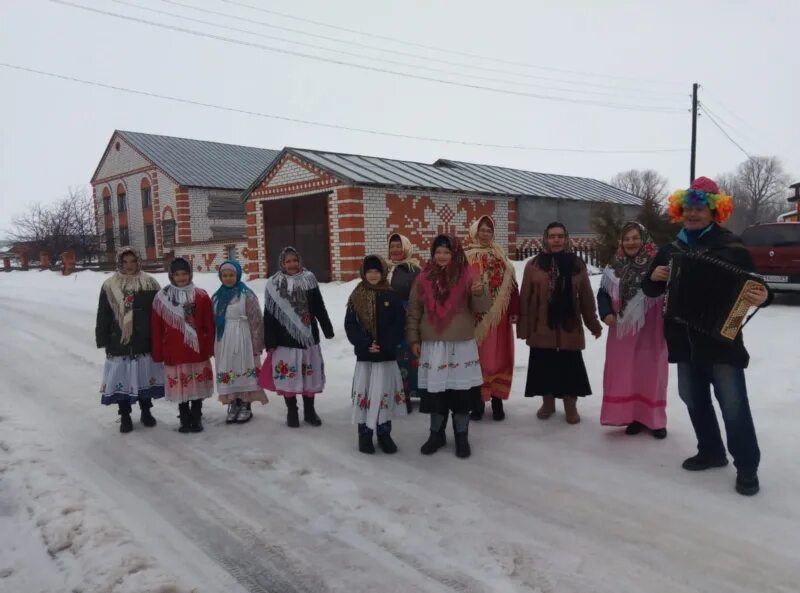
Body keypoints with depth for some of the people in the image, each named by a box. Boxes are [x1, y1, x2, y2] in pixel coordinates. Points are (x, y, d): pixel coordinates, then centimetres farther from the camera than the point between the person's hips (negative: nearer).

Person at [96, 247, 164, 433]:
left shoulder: (149, 284, 0)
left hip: (144, 341, 0)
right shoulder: (109, 287, 0)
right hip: (119, 342, 0)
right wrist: (103, 340, 0)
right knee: (122, 379, 5)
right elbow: (103, 316, 3)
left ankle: (146, 411, 29)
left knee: (145, 376, 11)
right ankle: (125, 416, 19)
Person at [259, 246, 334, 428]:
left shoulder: (309, 279, 3)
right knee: (288, 375, 4)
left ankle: (309, 411, 25)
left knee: (310, 373, 10)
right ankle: (291, 411, 21)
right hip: (285, 338, -2)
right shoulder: (274, 284, -4)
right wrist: (270, 341, -8)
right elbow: (269, 315, -4)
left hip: (308, 335, 2)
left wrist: (328, 329, 12)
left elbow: (319, 307, 9)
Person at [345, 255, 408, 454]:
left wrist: (385, 344, -15)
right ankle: (364, 434, 15)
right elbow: (350, 325, -3)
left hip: (387, 354, 0)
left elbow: (399, 324, -4)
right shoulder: (356, 297, 2)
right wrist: (365, 344, -15)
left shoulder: (392, 296, 0)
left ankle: (384, 433, 18)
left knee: (385, 393, 5)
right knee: (364, 393, 3)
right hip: (364, 354, 0)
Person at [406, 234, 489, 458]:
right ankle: (436, 434, 26)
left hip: (462, 344, -1)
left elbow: (481, 308, -3)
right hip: (432, 344, 1)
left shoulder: (466, 277, -2)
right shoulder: (424, 278, 3)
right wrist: (413, 339, 4)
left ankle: (462, 437, 21)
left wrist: (479, 293, -24)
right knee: (434, 391, 7)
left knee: (461, 391, 4)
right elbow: (414, 310, 7)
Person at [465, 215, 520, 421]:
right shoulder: (466, 257, -2)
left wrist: (514, 311, 3)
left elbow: (511, 285, 8)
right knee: (478, 359, 3)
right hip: (475, 317, -3)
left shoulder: (501, 256, 10)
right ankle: (478, 400, 13)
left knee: (499, 358, 7)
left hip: (499, 317, 3)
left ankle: (497, 400, 17)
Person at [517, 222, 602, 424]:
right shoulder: (534, 265, -2)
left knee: (570, 368, 6)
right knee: (545, 367, 10)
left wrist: (593, 323, 8)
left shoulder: (577, 264, 3)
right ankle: (548, 404, 30)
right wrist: (523, 327, -4)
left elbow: (586, 297, 5)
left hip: (570, 328, 1)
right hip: (541, 328, 0)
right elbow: (525, 299, -3)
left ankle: (571, 407, 24)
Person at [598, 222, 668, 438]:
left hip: (651, 331, -3)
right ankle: (634, 416, 22)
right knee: (624, 374, 7)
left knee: (650, 373, 9)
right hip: (622, 330, 3)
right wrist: (606, 313, -4)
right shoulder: (614, 267, 4)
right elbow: (603, 293, 11)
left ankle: (654, 419, 24)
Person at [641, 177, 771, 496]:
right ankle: (711, 451, 34)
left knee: (733, 404, -1)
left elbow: (753, 286, -10)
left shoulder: (731, 246, -7)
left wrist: (762, 297, -32)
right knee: (694, 399, 16)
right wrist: (654, 277, -8)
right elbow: (650, 290, 13)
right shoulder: (670, 249, 8)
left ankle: (747, 467, 12)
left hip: (722, 338, -5)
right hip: (684, 340, 6)